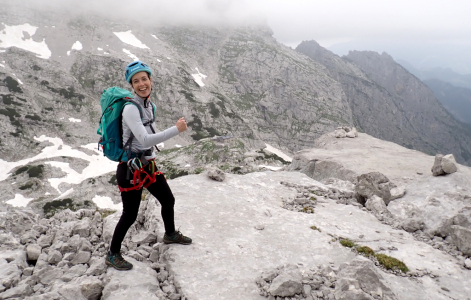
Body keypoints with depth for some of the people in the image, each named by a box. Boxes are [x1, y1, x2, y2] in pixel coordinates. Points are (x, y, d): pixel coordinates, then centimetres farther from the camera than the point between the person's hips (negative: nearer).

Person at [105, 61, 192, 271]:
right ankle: (112, 255, 24)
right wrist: (176, 129, -28)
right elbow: (144, 140, -29)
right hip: (130, 169, -8)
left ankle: (170, 234, 47)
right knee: (130, 215, 2)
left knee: (168, 200, 20)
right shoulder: (130, 108, -21)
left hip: (147, 165, 9)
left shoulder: (148, 104, 6)